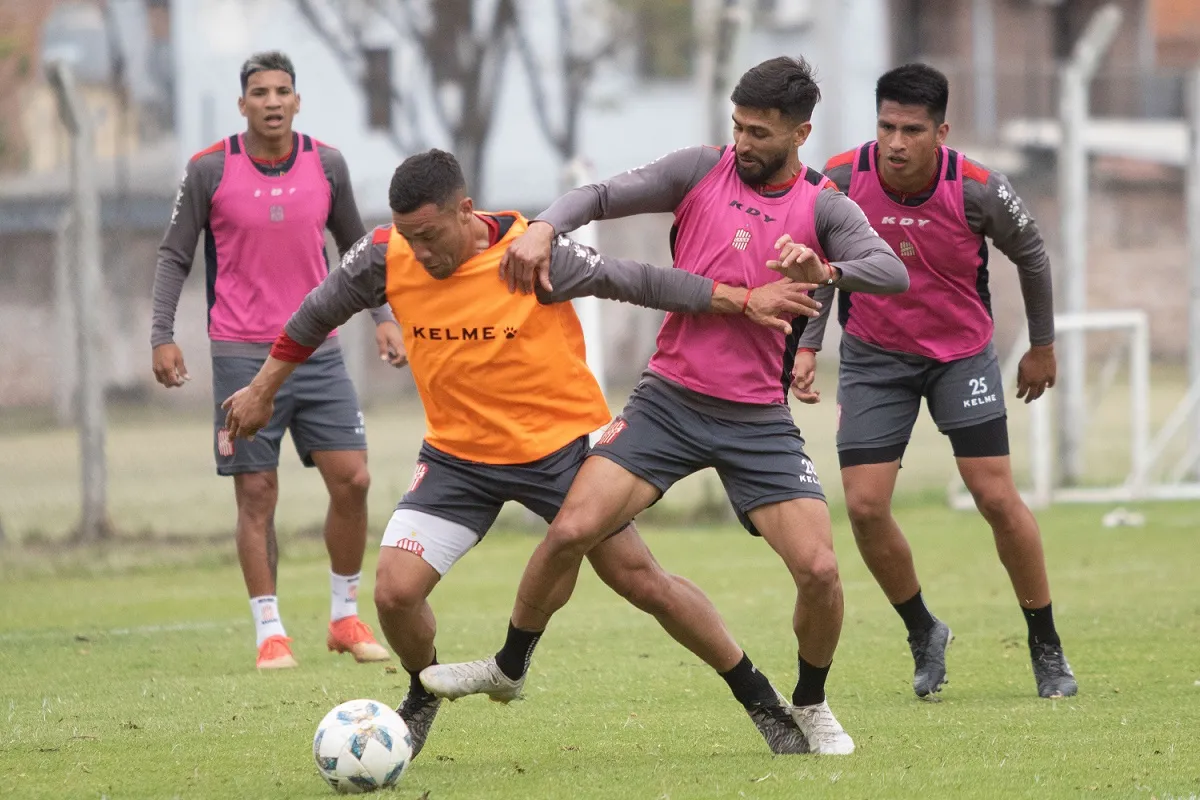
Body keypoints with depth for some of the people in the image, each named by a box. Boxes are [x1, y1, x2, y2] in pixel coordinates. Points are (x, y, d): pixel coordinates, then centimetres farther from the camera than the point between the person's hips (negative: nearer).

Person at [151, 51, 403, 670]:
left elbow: (354, 246, 16)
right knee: (257, 495, -2)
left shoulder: (327, 166, 4)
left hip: (318, 350, 3)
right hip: (243, 356, -3)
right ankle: (270, 633, 5)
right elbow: (174, 256, 2)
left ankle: (345, 618, 13)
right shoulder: (210, 171, -4)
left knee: (352, 480, -3)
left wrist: (383, 317, 7)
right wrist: (163, 335, -7)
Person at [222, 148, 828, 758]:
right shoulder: (386, 257, -13)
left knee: (641, 582, 1)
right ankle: (424, 696, 19)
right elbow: (316, 315, 6)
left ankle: (757, 697, 17)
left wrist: (745, 301, -8)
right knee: (394, 591, -13)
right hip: (458, 453, 3)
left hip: (562, 443, -2)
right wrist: (261, 391, 14)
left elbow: (638, 282, -10)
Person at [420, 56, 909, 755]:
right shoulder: (701, 170, 2)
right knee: (571, 530, -12)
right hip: (670, 400, 1)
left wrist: (826, 271, -34)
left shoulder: (824, 208, -1)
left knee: (819, 570, -13)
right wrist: (544, 228, -20)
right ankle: (510, 668, 12)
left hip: (760, 420, -1)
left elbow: (893, 272, -15)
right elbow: (604, 197, 0)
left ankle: (811, 705, 14)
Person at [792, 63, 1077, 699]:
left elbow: (1030, 255, -1)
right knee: (864, 506, -9)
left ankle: (1047, 648, 7)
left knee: (997, 498, -8)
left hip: (962, 353, -1)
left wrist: (1042, 346, 8)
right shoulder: (840, 181, -19)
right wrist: (807, 346, -8)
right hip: (873, 356, 1)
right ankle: (923, 633, 15)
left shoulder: (978, 190, -21)